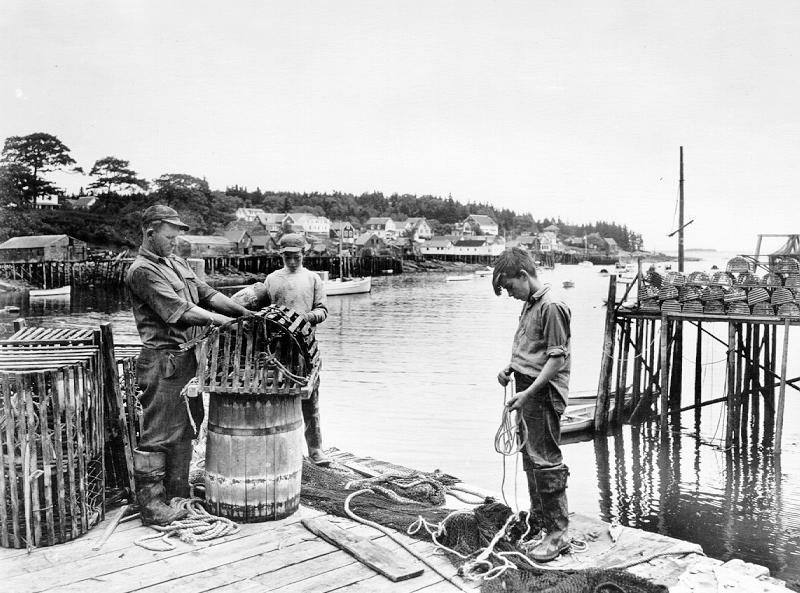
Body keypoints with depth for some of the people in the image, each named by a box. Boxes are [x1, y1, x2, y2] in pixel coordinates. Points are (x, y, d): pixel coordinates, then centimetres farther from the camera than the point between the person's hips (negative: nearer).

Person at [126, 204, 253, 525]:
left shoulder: (177, 263, 16)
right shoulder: (142, 271, -13)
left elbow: (208, 294, 13)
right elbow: (180, 311, -20)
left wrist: (246, 312, 0)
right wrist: (228, 322, -20)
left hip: (188, 357, 9)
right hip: (163, 361, -9)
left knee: (183, 431, 17)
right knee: (157, 435, -1)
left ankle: (177, 490, 29)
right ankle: (150, 504, 8)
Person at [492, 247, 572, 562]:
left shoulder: (552, 307, -17)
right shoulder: (529, 305, 13)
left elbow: (557, 358, -20)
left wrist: (529, 392, -22)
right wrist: (509, 368, 8)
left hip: (544, 393, -10)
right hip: (528, 393, 10)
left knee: (546, 461, -5)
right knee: (530, 456, 18)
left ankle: (559, 533, 5)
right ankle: (538, 518, 34)